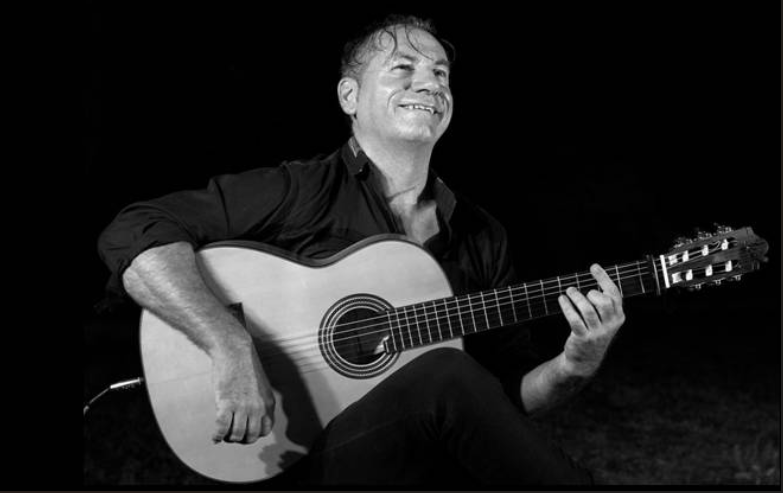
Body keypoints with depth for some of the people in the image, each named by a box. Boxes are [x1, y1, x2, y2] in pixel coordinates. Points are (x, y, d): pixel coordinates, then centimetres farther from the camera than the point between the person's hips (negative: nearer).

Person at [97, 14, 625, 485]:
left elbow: (512, 394, 12)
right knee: (445, 374, -31)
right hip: (312, 456, -3)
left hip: (446, 455, 4)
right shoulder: (299, 193, -4)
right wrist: (234, 348, -24)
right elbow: (136, 231, -13)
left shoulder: (481, 236, 11)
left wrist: (573, 367, -9)